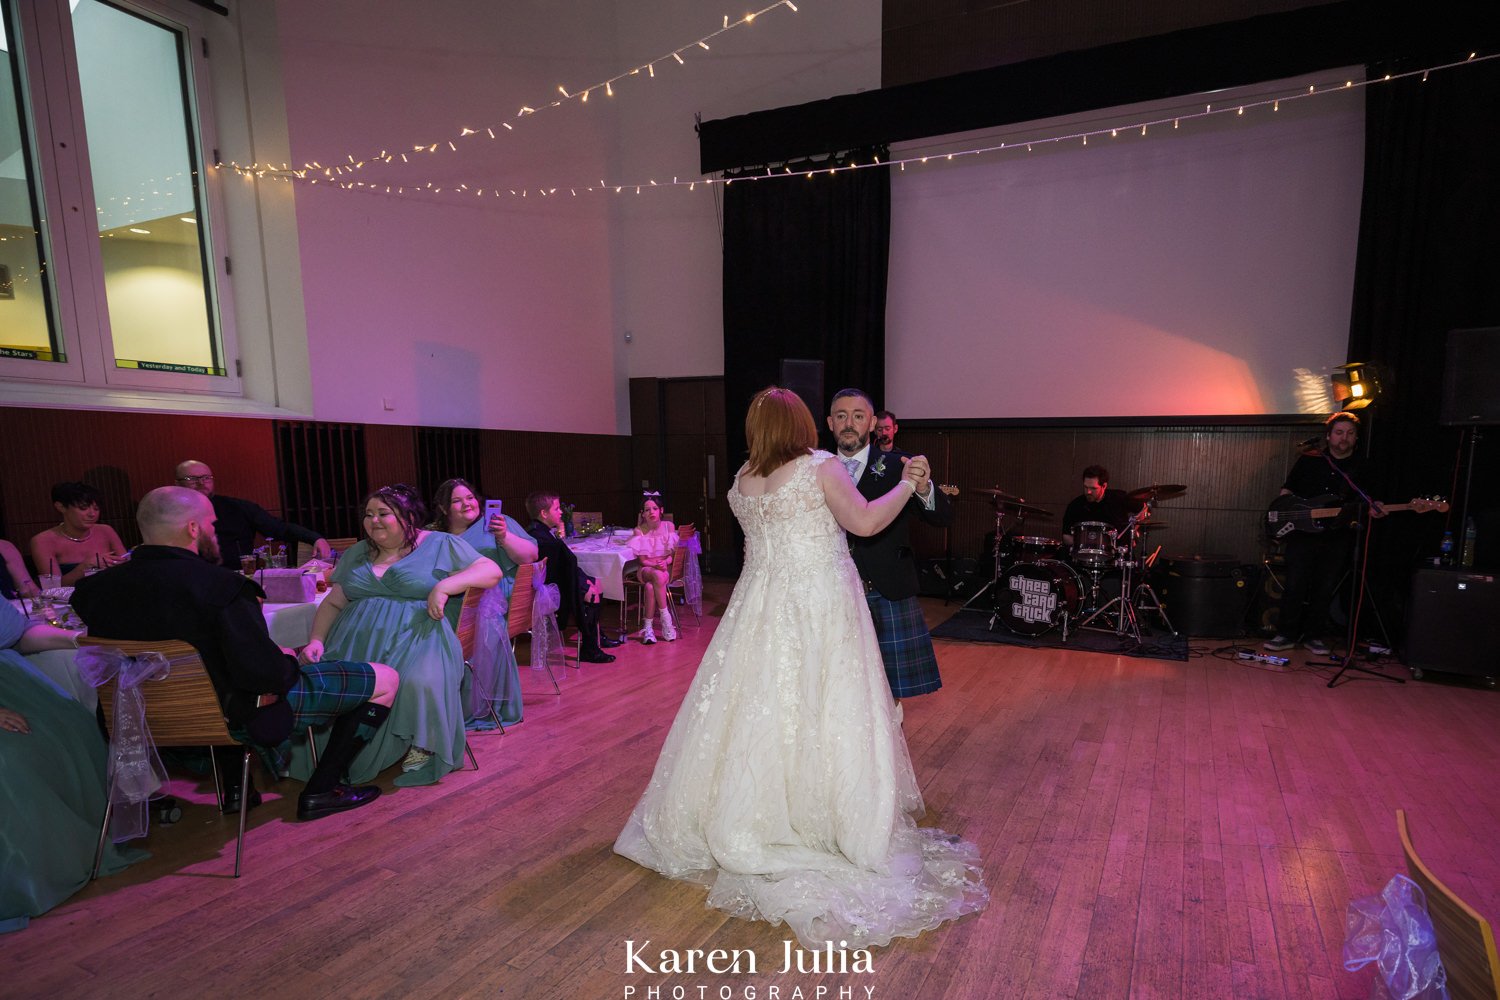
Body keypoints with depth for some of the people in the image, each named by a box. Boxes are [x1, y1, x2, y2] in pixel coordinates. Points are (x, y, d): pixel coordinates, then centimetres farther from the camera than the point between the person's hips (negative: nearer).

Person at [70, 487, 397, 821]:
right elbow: (266, 674, -31)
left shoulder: (97, 587, -7)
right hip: (238, 718, -7)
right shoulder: (217, 584, -28)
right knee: (385, 678, 1)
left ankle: (234, 785, 37)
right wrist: (288, 659, -8)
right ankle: (320, 792, 8)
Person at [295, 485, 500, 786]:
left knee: (419, 682, -35)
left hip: (416, 638, -5)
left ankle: (421, 746, -9)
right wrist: (316, 640, 5)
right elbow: (332, 603, 23)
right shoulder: (356, 554, 23)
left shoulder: (440, 544, 6)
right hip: (356, 642, 5)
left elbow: (492, 570, -3)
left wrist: (444, 586, -16)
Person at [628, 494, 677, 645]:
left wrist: (665, 562, -20)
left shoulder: (669, 526, 0)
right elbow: (642, 560, -2)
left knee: (650, 587, -34)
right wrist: (655, 565, -21)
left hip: (666, 568, 0)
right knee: (657, 576, -37)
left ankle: (648, 628, -22)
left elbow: (674, 553, 1)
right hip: (645, 569, 0)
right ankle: (666, 619, -31)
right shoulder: (639, 531, -3)